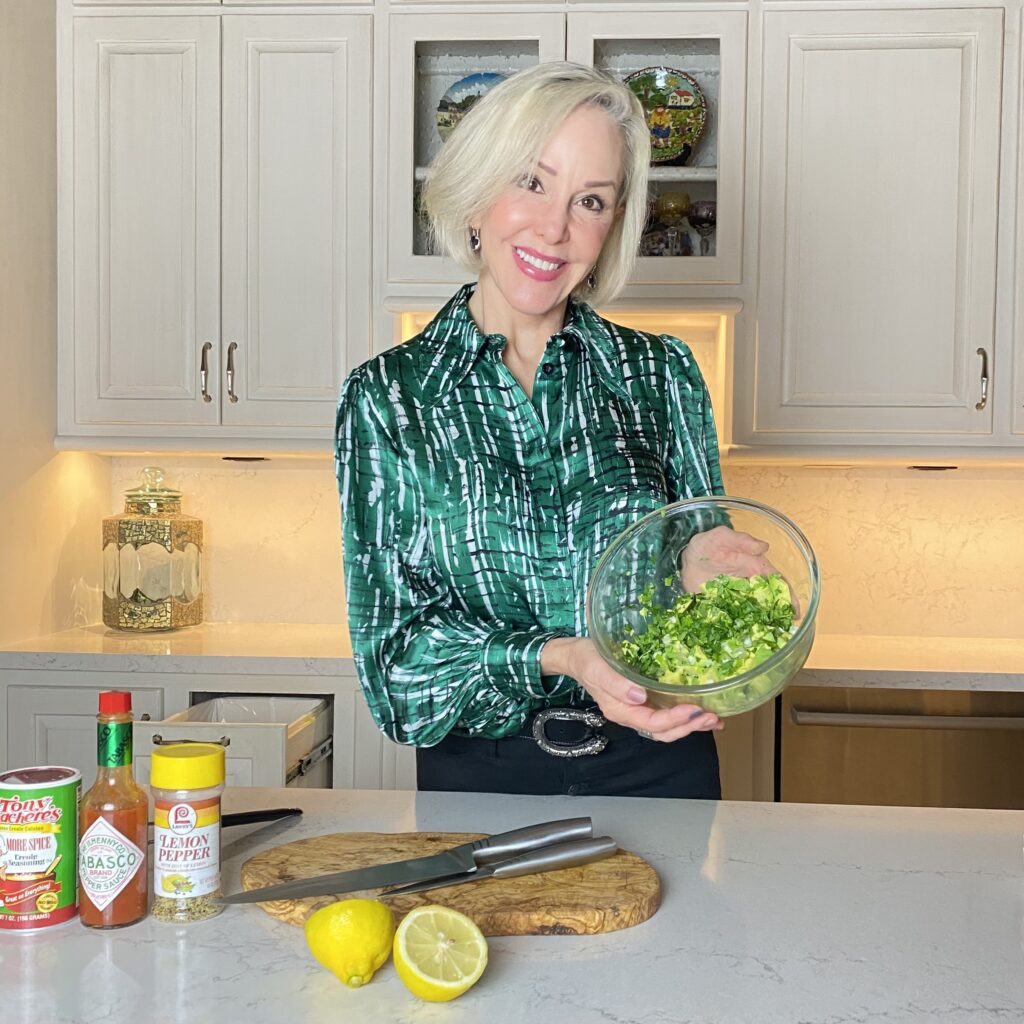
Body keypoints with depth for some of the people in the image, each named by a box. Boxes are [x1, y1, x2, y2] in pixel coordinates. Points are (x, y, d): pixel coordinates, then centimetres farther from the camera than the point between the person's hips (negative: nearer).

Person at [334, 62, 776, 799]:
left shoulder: (661, 375, 0)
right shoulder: (387, 396, -4)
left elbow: (700, 564, 7)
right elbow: (395, 647, -7)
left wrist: (705, 568, -16)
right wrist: (557, 659, -23)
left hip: (659, 769, 1)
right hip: (476, 780, 0)